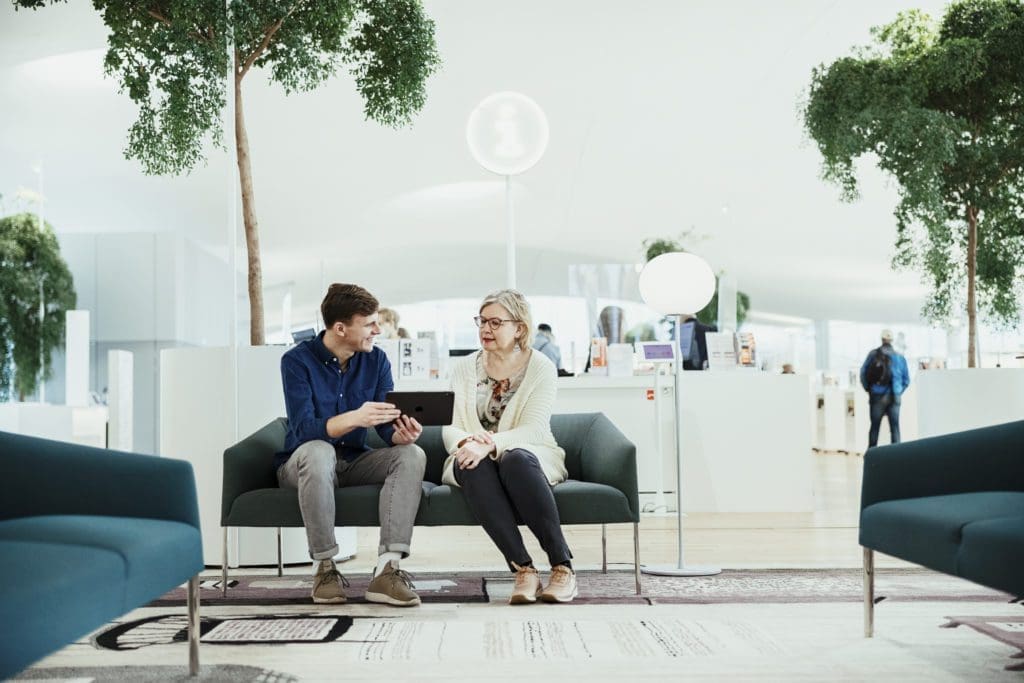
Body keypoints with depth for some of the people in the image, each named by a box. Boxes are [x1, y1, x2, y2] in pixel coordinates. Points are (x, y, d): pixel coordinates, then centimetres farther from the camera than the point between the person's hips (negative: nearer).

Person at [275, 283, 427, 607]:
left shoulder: (376, 360, -2)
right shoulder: (297, 361, -15)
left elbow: (388, 425, -8)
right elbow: (304, 429, -27)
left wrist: (402, 433, -34)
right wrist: (355, 418, -45)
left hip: (354, 462, 4)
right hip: (303, 465, -4)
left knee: (412, 455, -22)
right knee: (318, 450, -38)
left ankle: (387, 570, -31)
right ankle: (325, 567, -26)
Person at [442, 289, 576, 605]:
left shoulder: (540, 367, -1)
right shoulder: (464, 368, 8)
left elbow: (534, 430, -13)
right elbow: (449, 428, 1)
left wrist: (491, 444, -30)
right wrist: (466, 442, -24)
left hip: (528, 454, -2)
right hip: (475, 459, 2)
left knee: (516, 459, -37)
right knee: (474, 465, -34)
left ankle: (562, 565, -34)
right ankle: (523, 568, -38)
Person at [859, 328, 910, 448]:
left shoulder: (873, 354, -4)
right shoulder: (899, 357, 1)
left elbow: (863, 373, -7)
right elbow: (906, 379, 1)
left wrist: (868, 389, 6)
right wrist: (898, 392, 13)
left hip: (877, 396, 0)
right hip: (893, 397, 0)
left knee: (875, 426, 7)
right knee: (894, 427, 4)